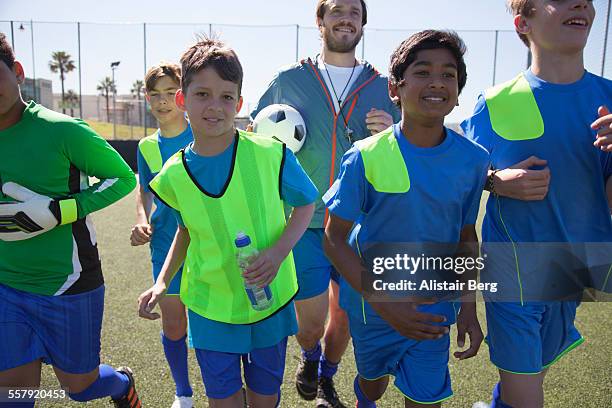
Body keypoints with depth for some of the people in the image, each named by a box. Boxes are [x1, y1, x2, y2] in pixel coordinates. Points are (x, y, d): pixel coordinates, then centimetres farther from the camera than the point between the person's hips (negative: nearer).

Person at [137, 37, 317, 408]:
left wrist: (279, 251, -18)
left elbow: (306, 204, -3)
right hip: (211, 308, 1)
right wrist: (162, 282, 0)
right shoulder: (173, 176, -8)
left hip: (270, 301, 0)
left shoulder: (271, 154, -16)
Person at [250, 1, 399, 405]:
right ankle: (310, 356, 42)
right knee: (310, 323, 4)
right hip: (304, 222, -1)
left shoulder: (382, 87, 5)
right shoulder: (288, 80, 2)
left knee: (345, 315, 13)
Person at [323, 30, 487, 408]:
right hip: (373, 303, -1)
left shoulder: (474, 159, -10)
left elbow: (466, 237, 3)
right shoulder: (367, 157, -19)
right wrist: (384, 303, -22)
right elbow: (334, 239, -15)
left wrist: (469, 306, -3)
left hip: (433, 310, 1)